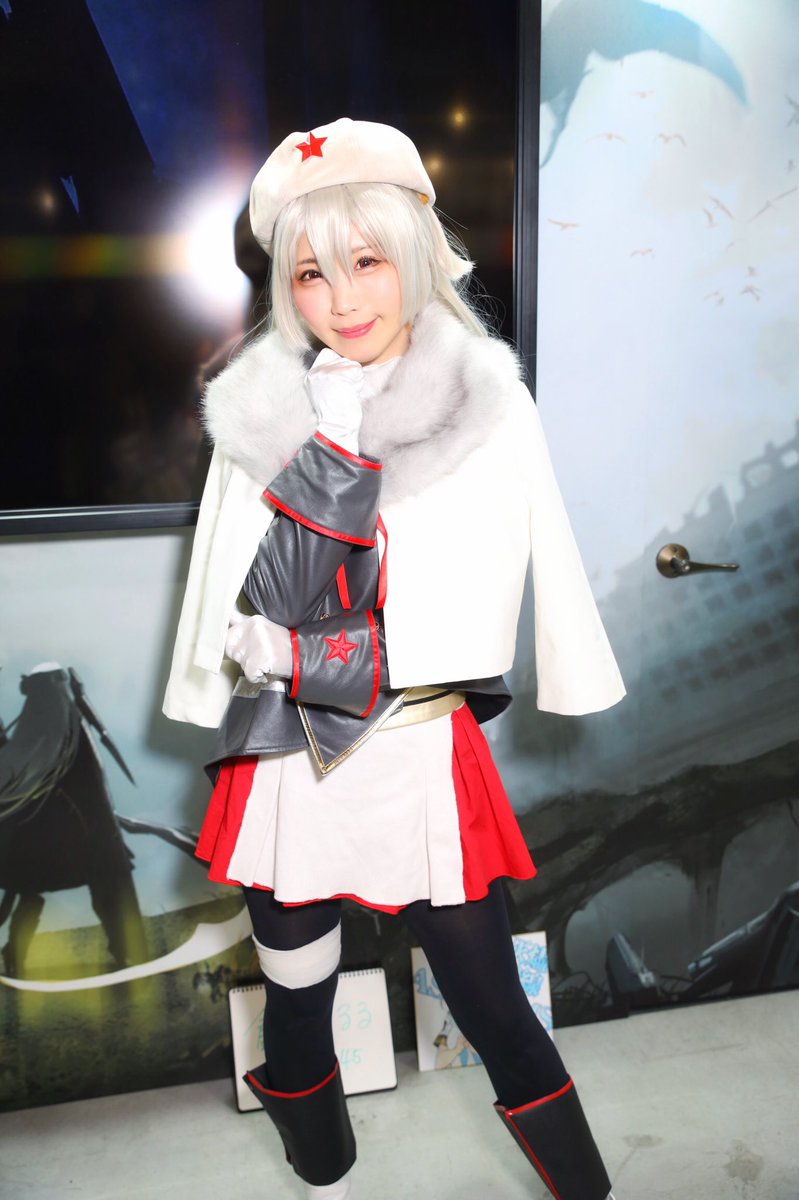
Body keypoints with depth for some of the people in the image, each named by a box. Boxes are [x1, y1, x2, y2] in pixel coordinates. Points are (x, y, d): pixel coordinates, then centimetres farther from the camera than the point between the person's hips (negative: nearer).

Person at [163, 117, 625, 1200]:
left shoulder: (489, 408, -5)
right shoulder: (262, 412, -1)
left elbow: (477, 623, -5)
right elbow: (277, 598, -6)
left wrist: (301, 657, -8)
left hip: (430, 762, -2)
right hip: (287, 772, 2)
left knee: (498, 1020, 9)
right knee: (298, 1025, 20)